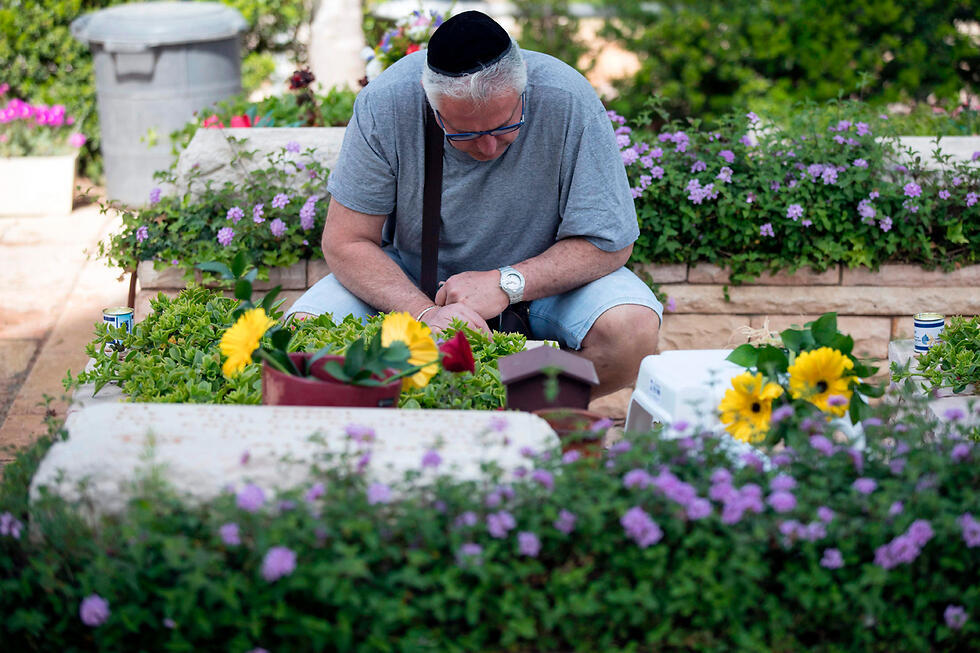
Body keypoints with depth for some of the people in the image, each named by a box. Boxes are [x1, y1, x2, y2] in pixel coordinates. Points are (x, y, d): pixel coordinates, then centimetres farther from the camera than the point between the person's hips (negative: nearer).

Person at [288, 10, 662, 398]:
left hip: (542, 276, 0)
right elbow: (345, 242, -17)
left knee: (633, 332, -30)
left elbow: (608, 243, -17)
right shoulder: (384, 104, -22)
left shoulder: (569, 103, -25)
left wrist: (506, 284, -30)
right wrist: (425, 313, -33)